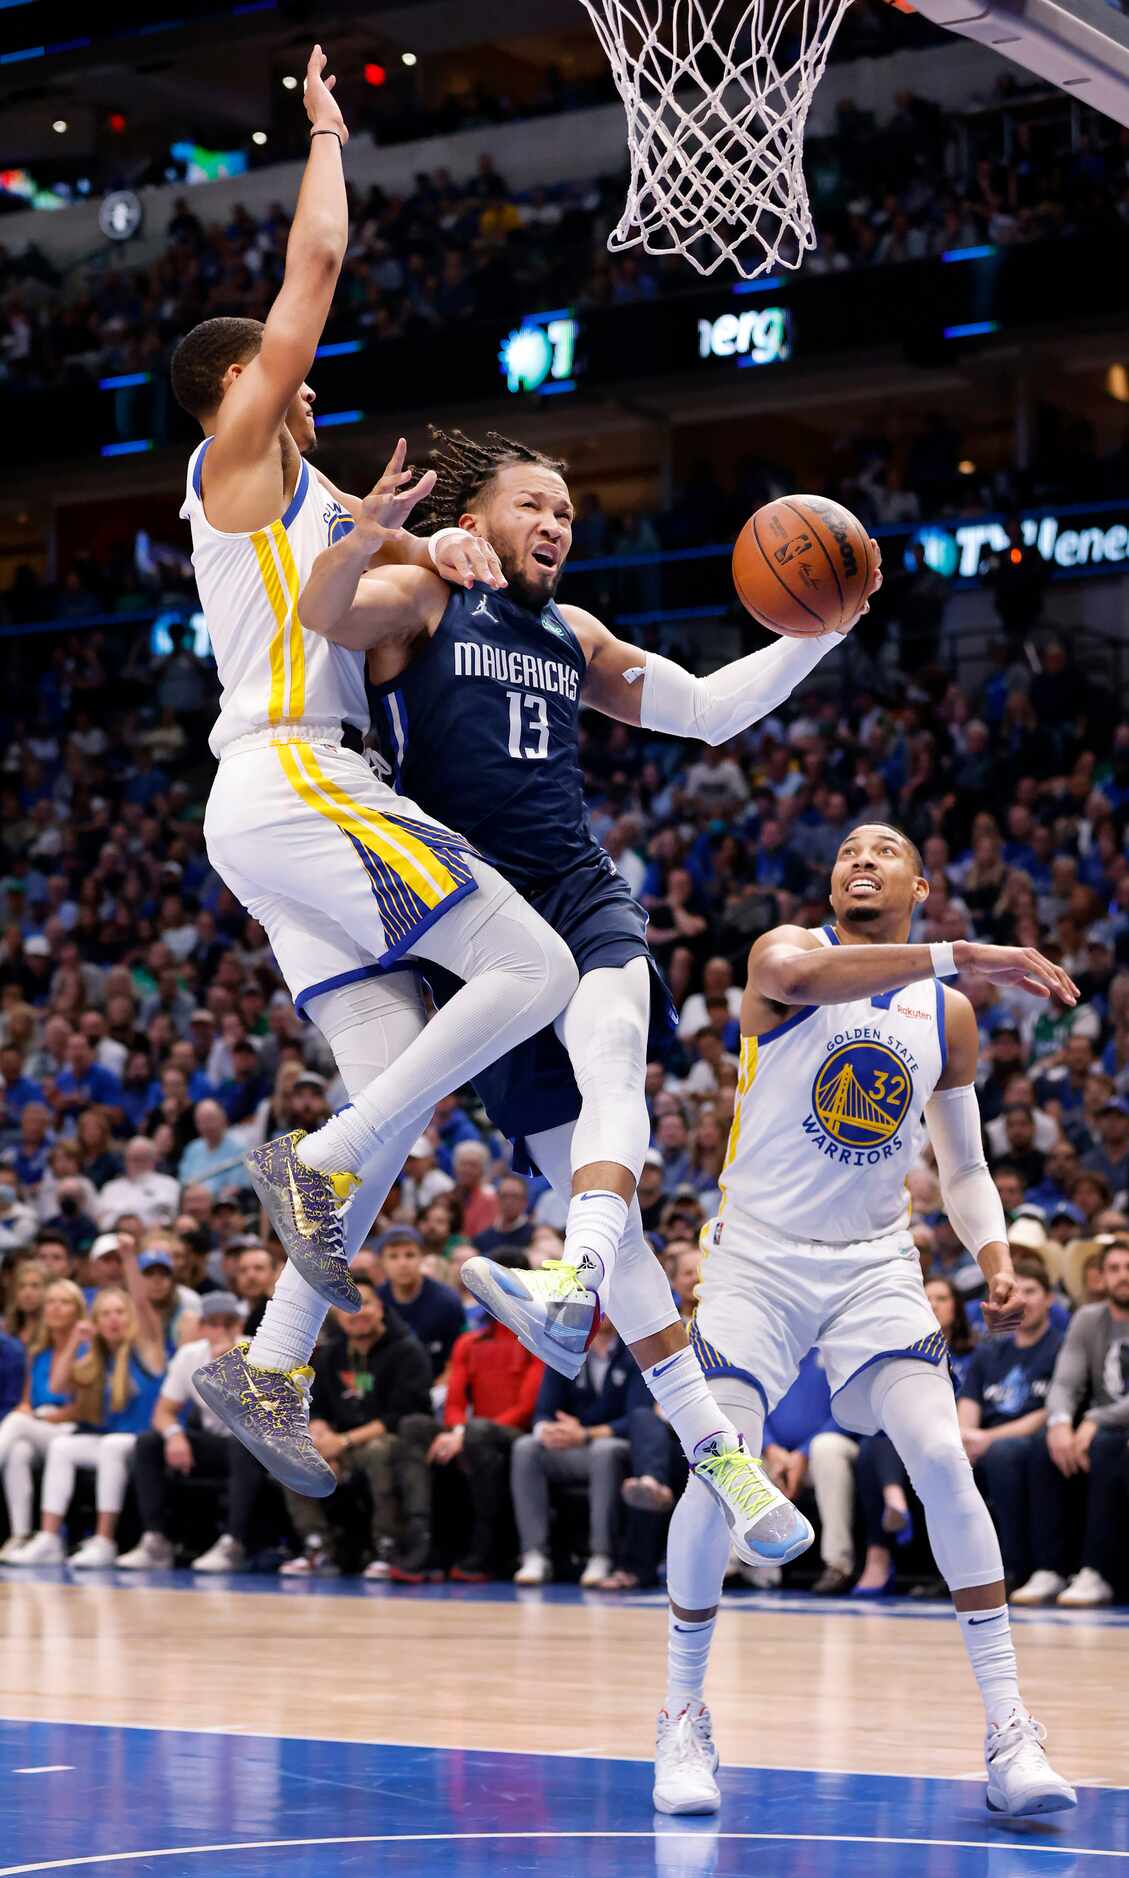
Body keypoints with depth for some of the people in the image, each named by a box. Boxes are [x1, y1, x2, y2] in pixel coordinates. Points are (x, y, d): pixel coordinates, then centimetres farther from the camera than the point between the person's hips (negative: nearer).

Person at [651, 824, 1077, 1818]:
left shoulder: (948, 1016, 6)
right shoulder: (787, 952, -7)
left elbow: (963, 1166, 14)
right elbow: (799, 974, -34)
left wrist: (997, 1259, -5)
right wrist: (960, 955, -39)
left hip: (876, 1263, 2)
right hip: (759, 1253, -2)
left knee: (942, 1455, -16)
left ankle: (1010, 1728, -10)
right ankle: (684, 1717, 6)